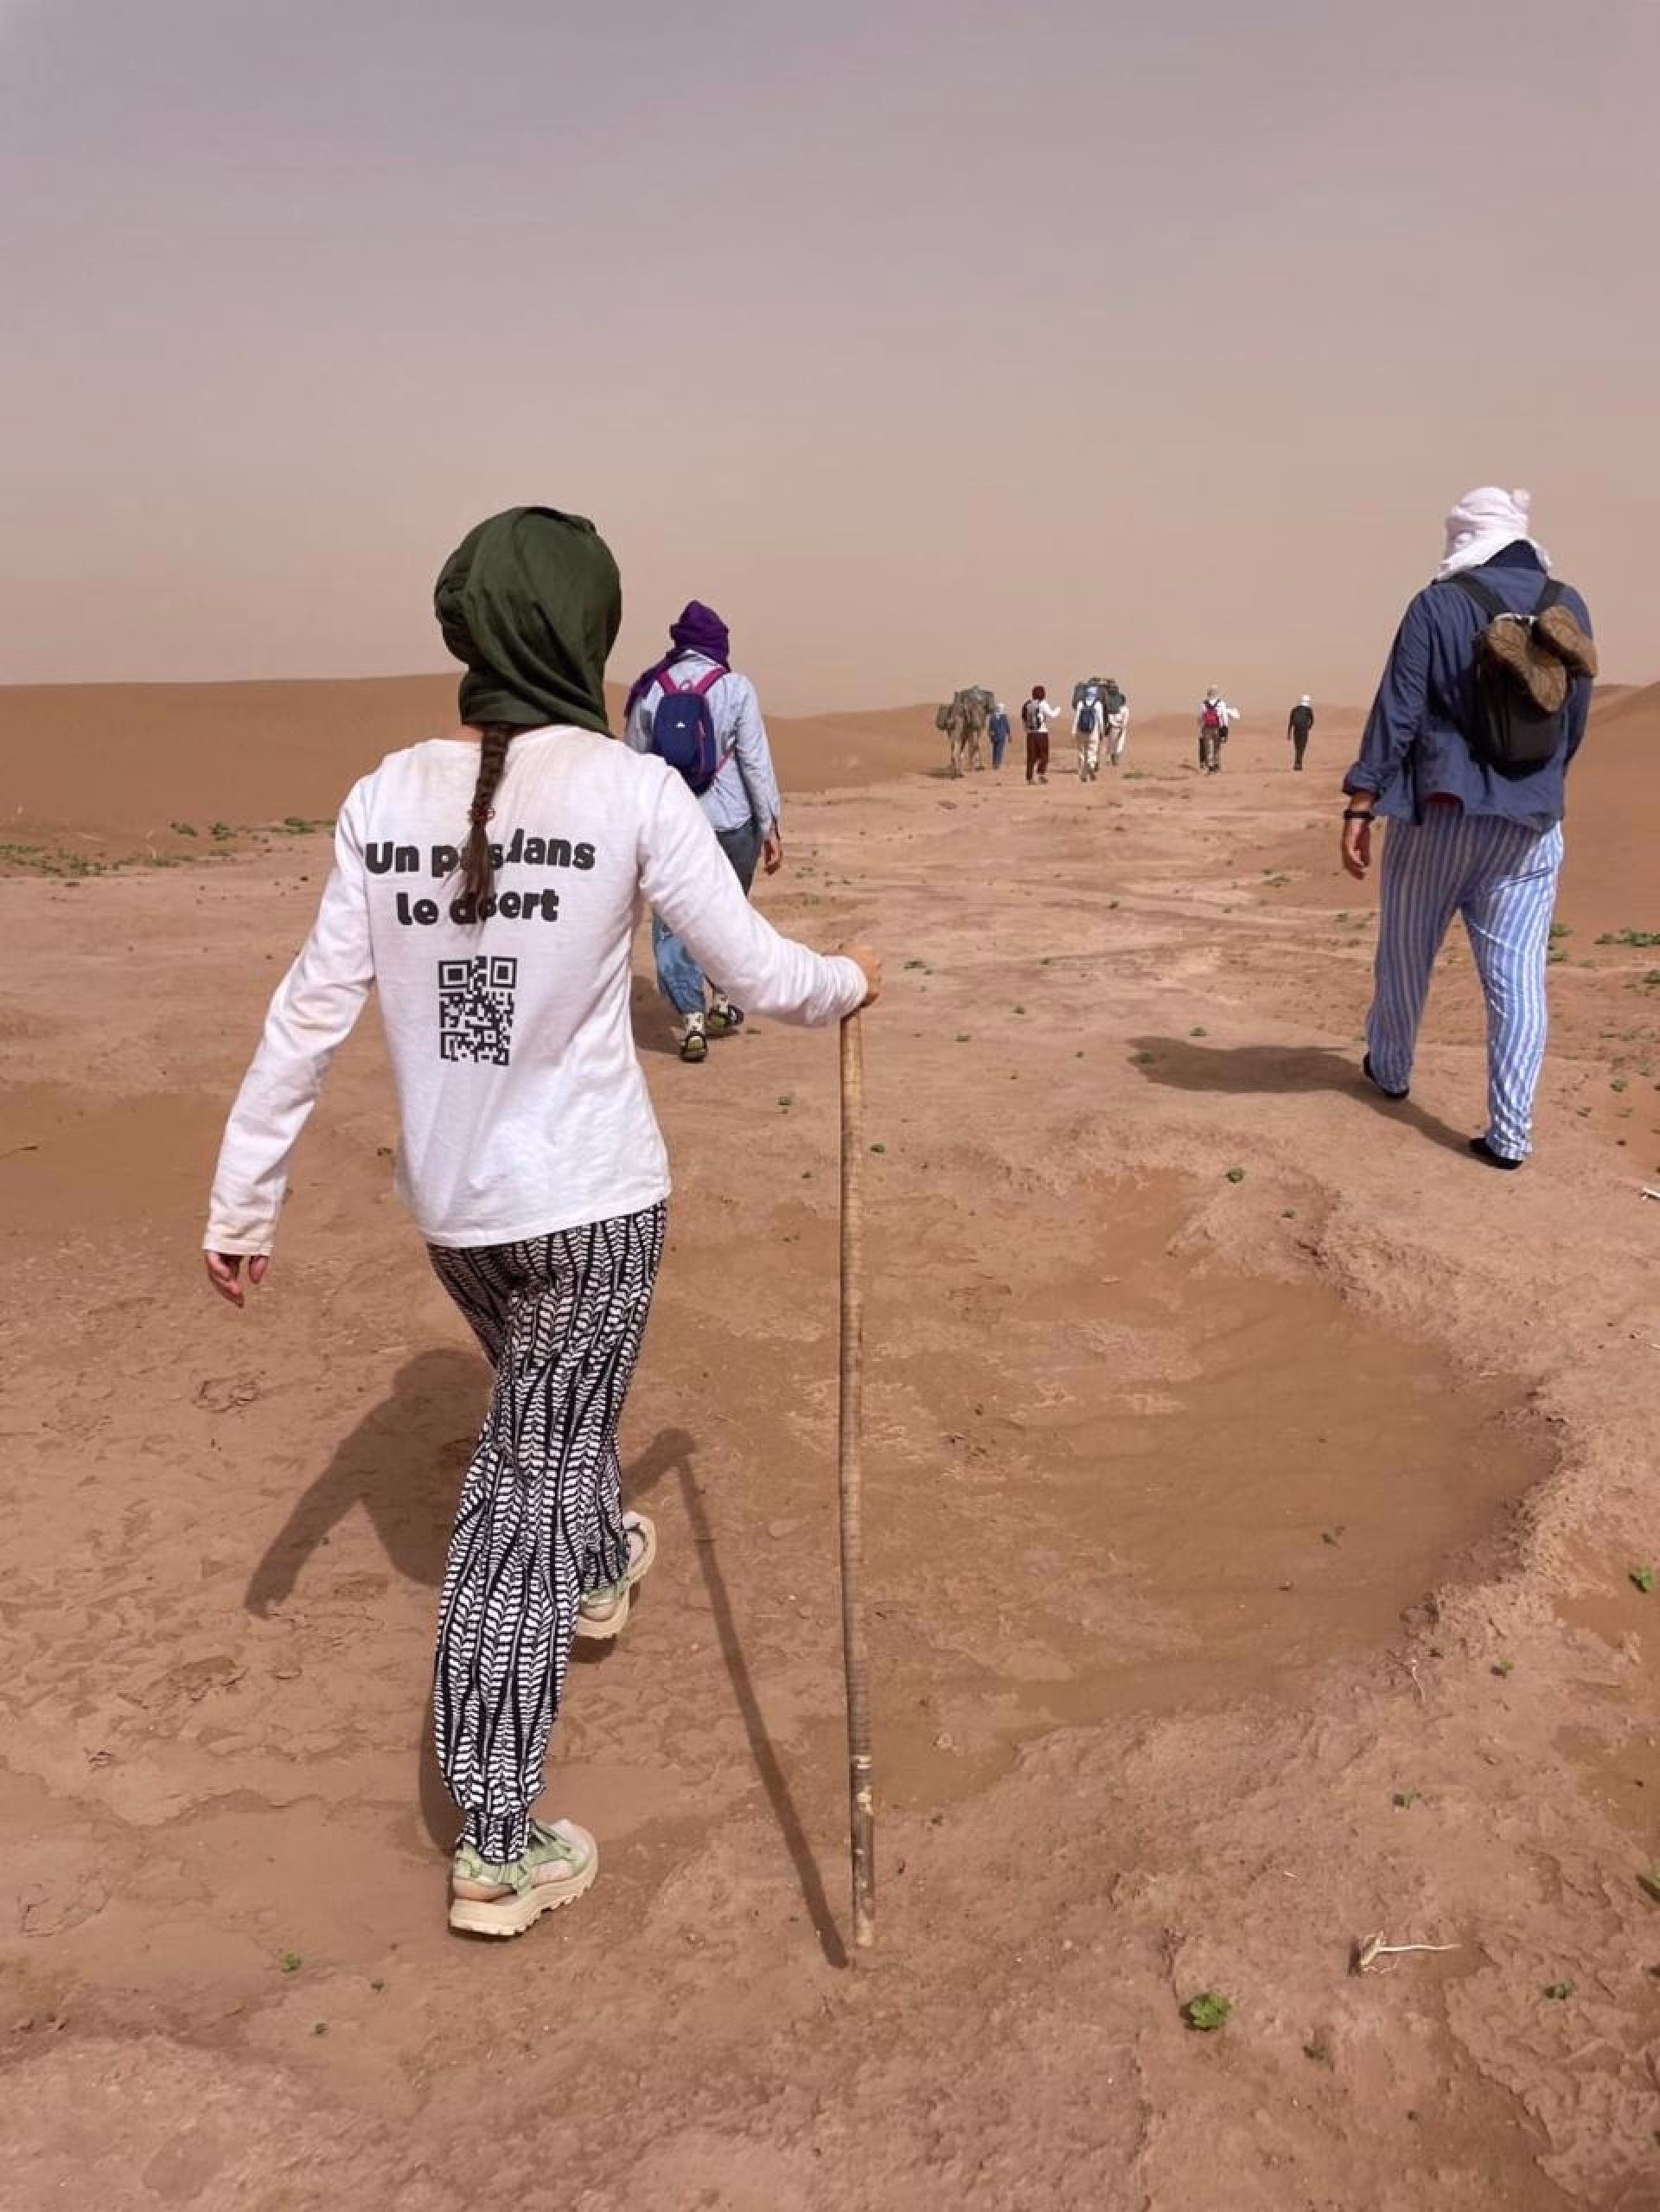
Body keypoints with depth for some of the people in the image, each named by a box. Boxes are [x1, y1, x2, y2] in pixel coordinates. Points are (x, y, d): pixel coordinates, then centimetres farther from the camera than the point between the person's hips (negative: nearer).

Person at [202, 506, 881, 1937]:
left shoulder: (386, 798, -3)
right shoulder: (630, 790, -14)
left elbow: (312, 1014, -2)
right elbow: (760, 975, -9)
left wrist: (243, 1202, 5)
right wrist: (853, 983, 13)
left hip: (449, 1200, 5)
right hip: (587, 1199, -5)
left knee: (545, 1419, 31)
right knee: (527, 1488, 5)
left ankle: (601, 1566, 60)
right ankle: (498, 1846, 13)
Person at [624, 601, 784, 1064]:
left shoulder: (649, 690, 1)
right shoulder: (735, 688, -4)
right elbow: (756, 761, -5)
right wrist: (770, 824, 0)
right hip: (732, 822, 0)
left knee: (672, 922, 7)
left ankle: (692, 1021, -1)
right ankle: (722, 1004, 31)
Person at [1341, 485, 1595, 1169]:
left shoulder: (1439, 605, -7)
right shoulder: (1570, 607, 5)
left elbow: (1397, 713, -12)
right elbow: (1575, 724, 12)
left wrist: (1361, 806, -10)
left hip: (1437, 813, -2)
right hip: (1530, 824, 3)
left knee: (1405, 957, 17)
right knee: (1518, 979, 2)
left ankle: (1389, 1069, 36)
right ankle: (1509, 1132, 0)